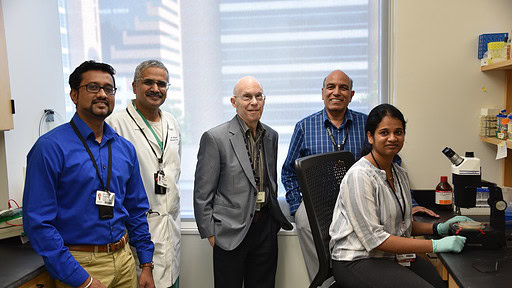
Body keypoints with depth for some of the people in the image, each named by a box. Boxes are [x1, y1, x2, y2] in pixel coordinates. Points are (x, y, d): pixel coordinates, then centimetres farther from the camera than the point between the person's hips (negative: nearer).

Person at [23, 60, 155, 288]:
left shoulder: (125, 149, 4)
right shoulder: (50, 148, -13)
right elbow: (38, 222, -16)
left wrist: (146, 265, 7)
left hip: (124, 259, 5)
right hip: (80, 265, -5)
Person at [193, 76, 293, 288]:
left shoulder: (271, 136, 8)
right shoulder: (215, 138, -11)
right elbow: (203, 193, -9)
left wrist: (275, 218, 16)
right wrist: (210, 233, -8)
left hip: (266, 229, 5)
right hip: (231, 233, -5)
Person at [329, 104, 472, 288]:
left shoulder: (400, 173, 8)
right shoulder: (359, 176, -19)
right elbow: (374, 239, -21)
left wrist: (439, 228, 2)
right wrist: (435, 245, -19)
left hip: (395, 255, 8)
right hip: (358, 260, -7)